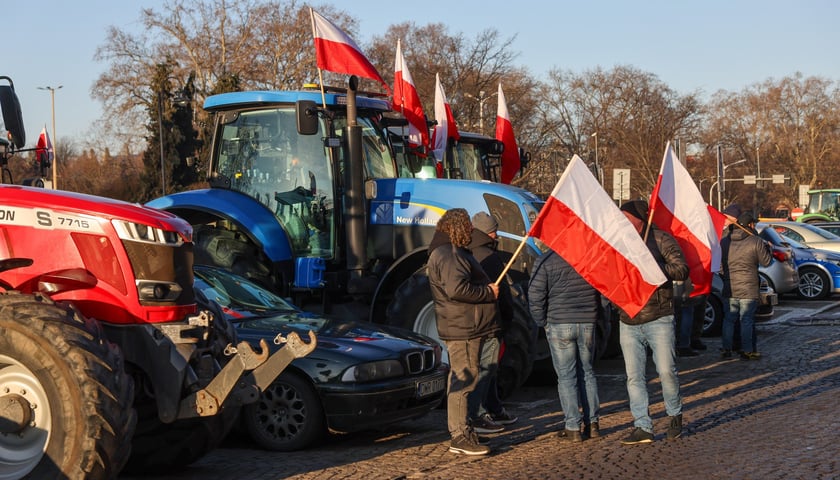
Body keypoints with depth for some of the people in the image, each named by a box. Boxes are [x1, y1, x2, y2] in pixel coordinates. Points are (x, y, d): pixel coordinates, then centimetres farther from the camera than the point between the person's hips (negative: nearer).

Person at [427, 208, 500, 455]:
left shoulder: (452, 252, 19)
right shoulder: (448, 255, -17)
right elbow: (457, 289, -29)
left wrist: (488, 289, 9)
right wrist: (489, 292, -18)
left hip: (465, 328, 12)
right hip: (462, 329, -12)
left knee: (463, 380, 17)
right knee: (464, 380, -9)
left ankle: (461, 433, 25)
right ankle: (460, 437, -6)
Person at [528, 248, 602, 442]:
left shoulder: (546, 260, -9)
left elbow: (535, 295, -10)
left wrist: (542, 321, 3)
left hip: (559, 324, -4)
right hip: (587, 323, 4)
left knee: (566, 376, 1)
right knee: (587, 372, 15)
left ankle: (573, 428, 1)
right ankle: (592, 423, 16)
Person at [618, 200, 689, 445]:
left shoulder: (660, 240, -2)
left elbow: (682, 269, -10)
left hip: (658, 319, -5)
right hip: (628, 322, 5)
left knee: (666, 370, -5)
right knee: (634, 376, 2)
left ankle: (675, 415, 20)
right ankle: (642, 427, 8)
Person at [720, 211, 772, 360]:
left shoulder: (724, 241, 5)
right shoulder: (756, 242, -8)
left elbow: (720, 261, 13)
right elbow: (766, 262, -1)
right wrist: (767, 249, 16)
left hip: (729, 288, 4)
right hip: (748, 289, -4)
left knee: (728, 320, 11)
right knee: (747, 320, 1)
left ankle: (726, 349, 11)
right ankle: (747, 351, 3)